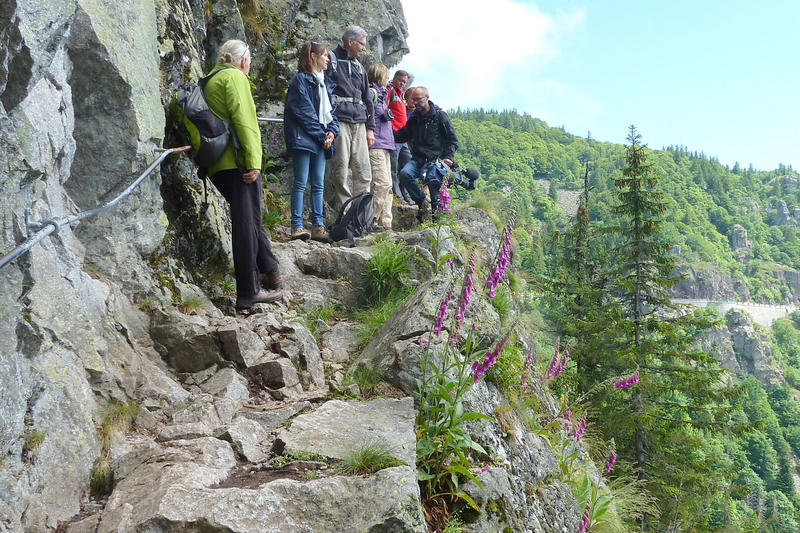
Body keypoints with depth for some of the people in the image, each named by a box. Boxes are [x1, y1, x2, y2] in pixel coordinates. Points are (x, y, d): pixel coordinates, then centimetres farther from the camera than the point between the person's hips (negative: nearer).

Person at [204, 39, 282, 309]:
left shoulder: (209, 81, 23)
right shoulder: (235, 77, -4)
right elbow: (244, 120, -15)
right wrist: (253, 161, -19)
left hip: (217, 165, 9)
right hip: (237, 161, -9)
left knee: (250, 218, 19)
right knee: (247, 222, -7)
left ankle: (269, 271, 29)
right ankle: (249, 291, -6)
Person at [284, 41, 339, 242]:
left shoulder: (322, 82, 19)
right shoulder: (300, 80, -7)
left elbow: (330, 109, 17)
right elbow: (305, 112, -13)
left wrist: (332, 131, -1)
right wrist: (322, 135, -12)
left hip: (320, 141, 8)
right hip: (303, 138, -8)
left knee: (318, 185, 7)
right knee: (301, 183, -6)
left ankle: (318, 226, 10)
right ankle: (297, 226, -4)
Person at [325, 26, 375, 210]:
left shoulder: (358, 67, 24)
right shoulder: (331, 60, 3)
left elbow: (367, 99, 27)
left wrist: (370, 127, 20)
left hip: (359, 123, 7)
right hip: (339, 121, -7)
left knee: (364, 172, 2)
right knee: (340, 171, -9)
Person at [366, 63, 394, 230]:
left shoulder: (382, 93, 24)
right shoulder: (370, 92, -6)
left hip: (384, 145, 10)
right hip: (375, 145, -10)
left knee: (387, 185, 8)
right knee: (381, 183, -14)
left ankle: (385, 222, 11)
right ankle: (371, 220, -10)